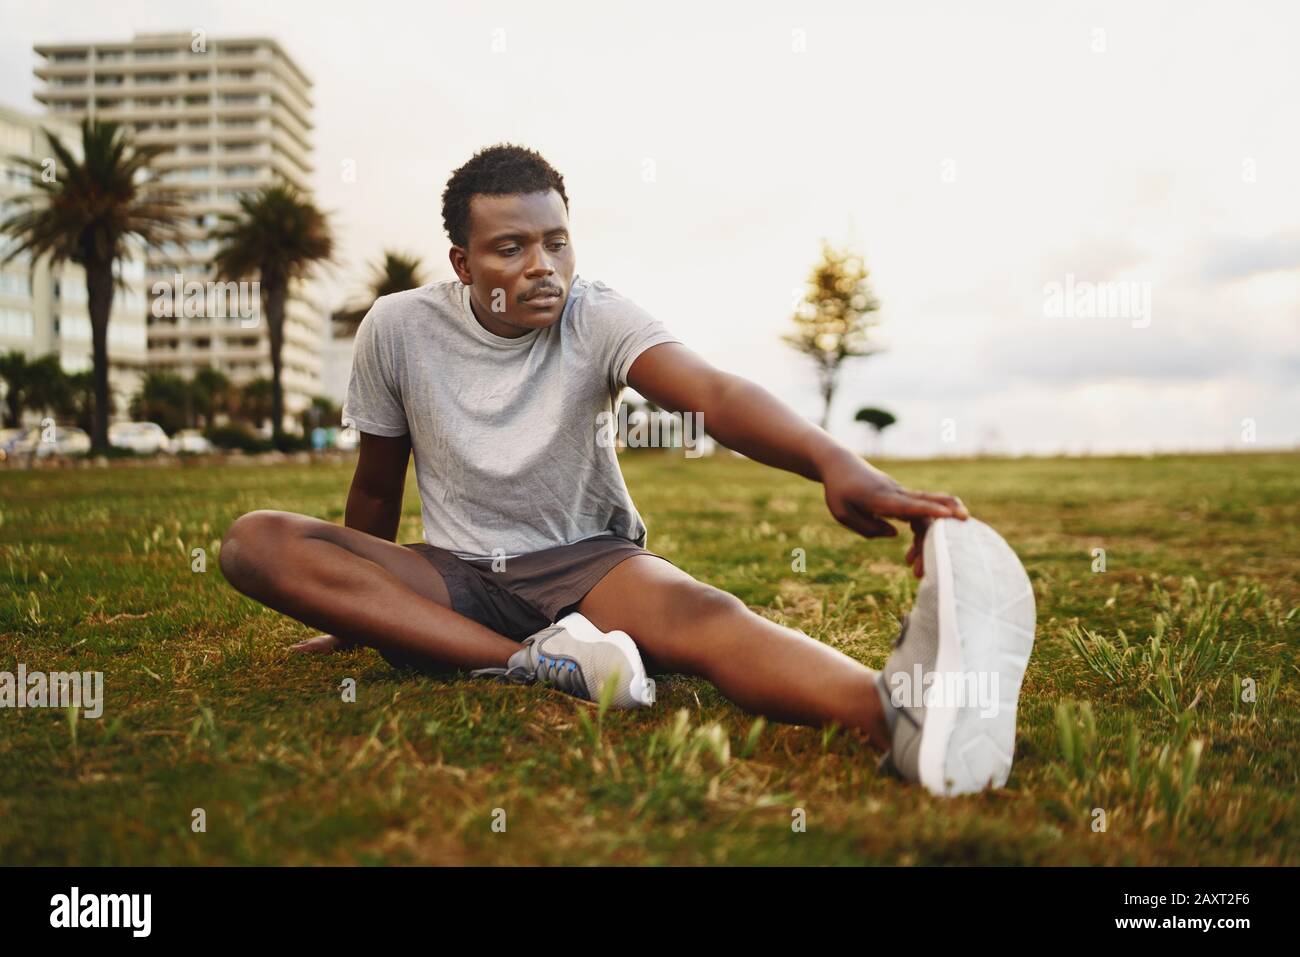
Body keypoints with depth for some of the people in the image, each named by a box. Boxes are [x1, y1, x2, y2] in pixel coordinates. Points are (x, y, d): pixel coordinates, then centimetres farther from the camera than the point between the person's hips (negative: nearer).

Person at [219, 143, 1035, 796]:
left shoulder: (597, 318, -11)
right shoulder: (398, 329, -5)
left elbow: (712, 391, -31)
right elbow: (377, 487, 9)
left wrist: (835, 463, -51)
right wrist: (355, 612, 20)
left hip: (586, 564, -2)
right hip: (454, 580, 3)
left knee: (704, 614, -38)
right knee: (253, 541, -23)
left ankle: (902, 714, -71)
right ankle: (536, 662, -34)